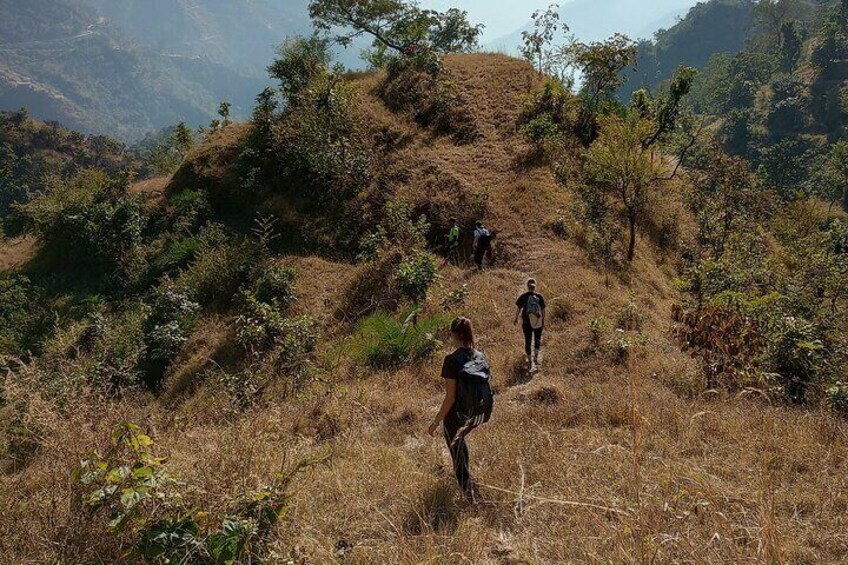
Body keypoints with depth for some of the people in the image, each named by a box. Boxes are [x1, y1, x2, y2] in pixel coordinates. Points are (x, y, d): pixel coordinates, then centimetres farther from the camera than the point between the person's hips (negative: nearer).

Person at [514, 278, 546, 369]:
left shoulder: (523, 297, -7)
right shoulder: (540, 297, -5)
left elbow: (518, 309, -2)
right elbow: (543, 310, -1)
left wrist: (516, 319, 12)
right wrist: (543, 321, 9)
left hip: (526, 321, 0)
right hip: (538, 322, 0)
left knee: (528, 340, 12)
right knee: (537, 340, 13)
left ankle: (529, 360, 21)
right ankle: (536, 357, 0)